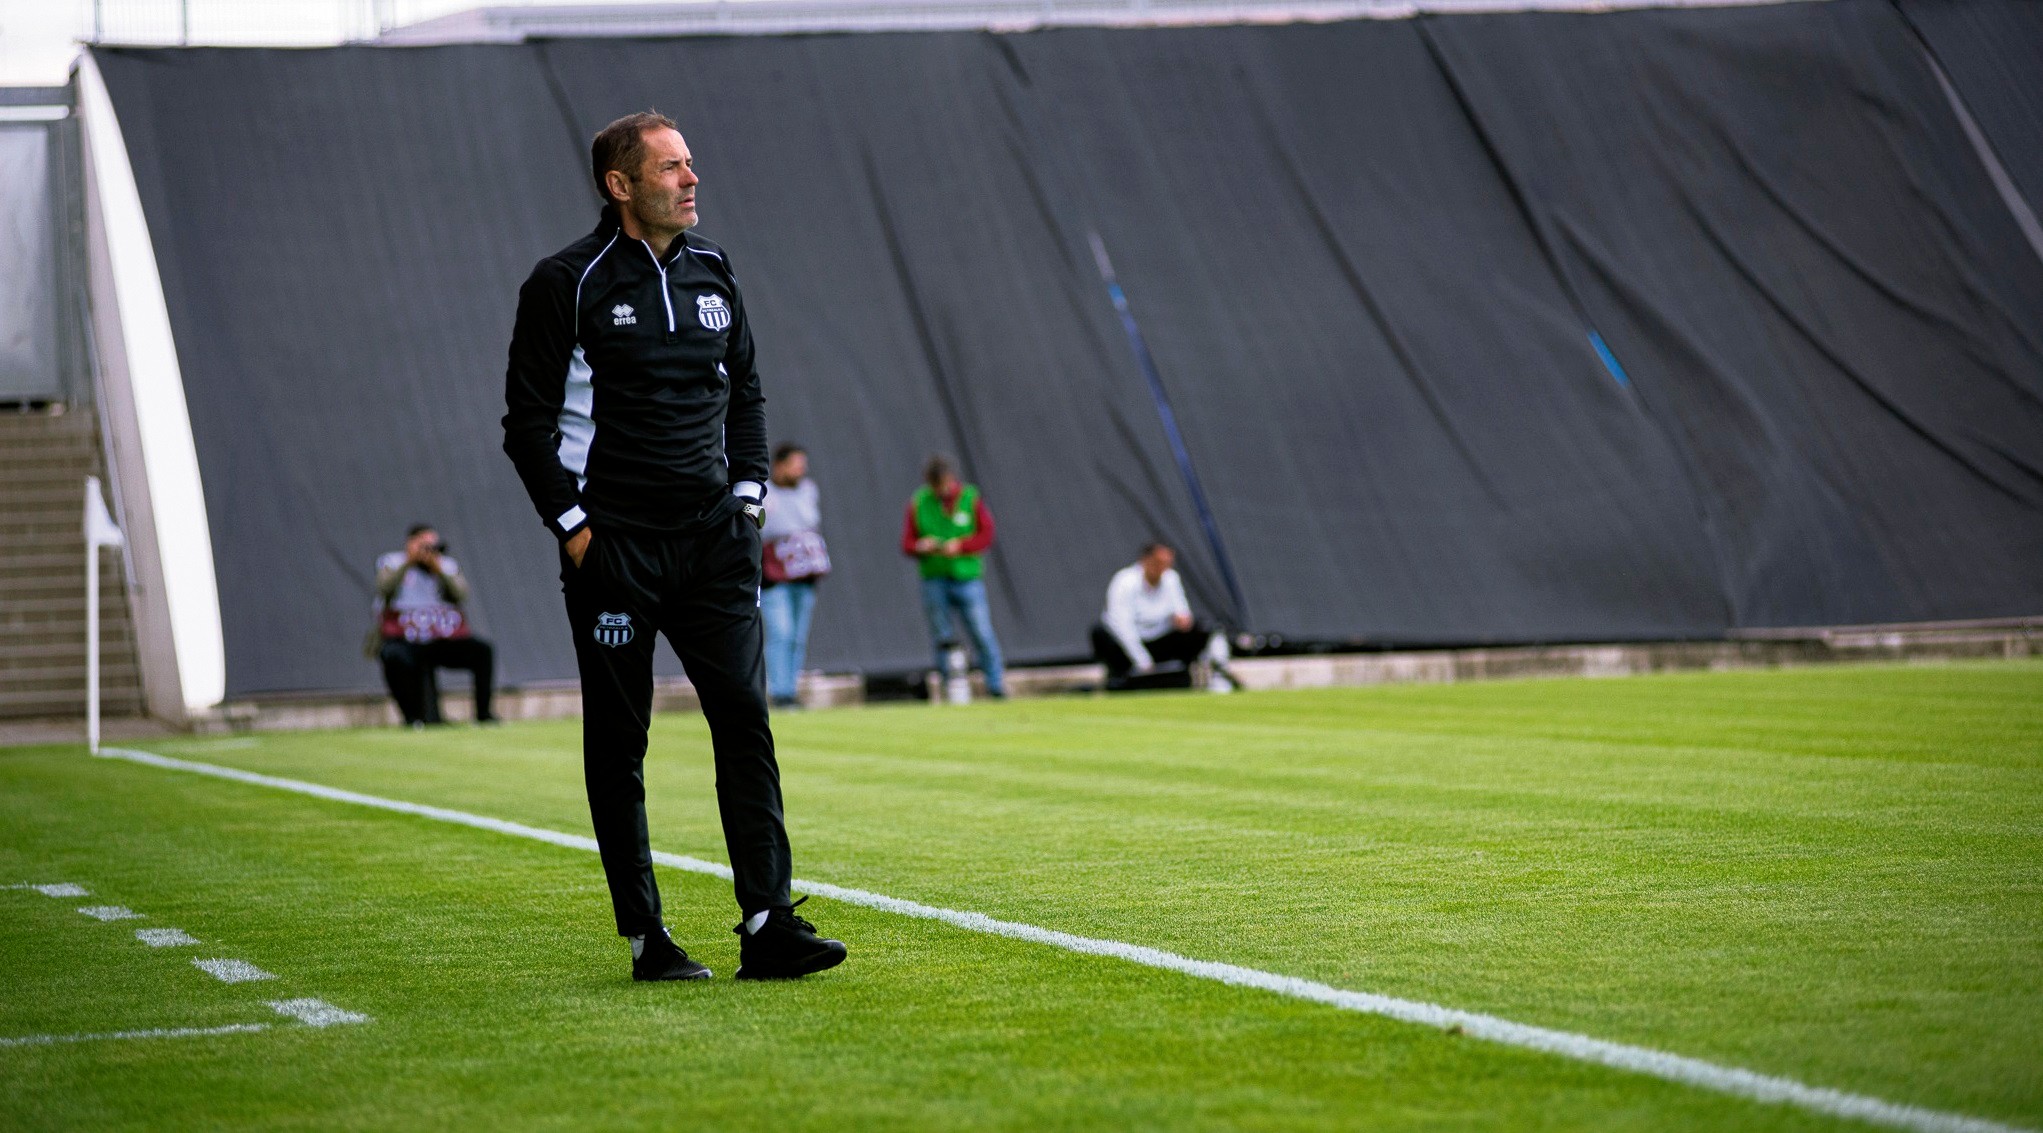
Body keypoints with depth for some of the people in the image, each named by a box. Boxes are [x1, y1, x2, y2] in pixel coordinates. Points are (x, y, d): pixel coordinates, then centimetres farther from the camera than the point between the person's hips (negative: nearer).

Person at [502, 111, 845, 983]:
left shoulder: (712, 273, 11)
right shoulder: (568, 283, -5)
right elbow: (528, 418, -4)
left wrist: (747, 494, 9)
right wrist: (572, 526, -9)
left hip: (712, 541, 4)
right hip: (613, 545, -4)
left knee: (744, 718, -6)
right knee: (617, 742, 2)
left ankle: (767, 925, -8)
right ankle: (644, 936, 9)